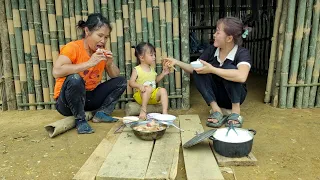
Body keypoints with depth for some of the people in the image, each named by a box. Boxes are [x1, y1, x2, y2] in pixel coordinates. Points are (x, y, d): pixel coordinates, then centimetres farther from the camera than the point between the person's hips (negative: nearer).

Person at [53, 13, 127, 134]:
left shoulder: (102, 52, 1)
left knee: (121, 81, -2)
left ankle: (101, 113, -8)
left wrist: (110, 63, -17)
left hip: (89, 98, 6)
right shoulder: (73, 47, -17)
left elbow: (116, 76, 4)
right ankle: (80, 120, -16)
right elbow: (56, 72, -34)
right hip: (66, 101, -5)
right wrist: (89, 63, -34)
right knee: (75, 79, -36)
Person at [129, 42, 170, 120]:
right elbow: (131, 82, -12)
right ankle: (143, 110, -23)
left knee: (163, 90, -18)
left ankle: (165, 112, -21)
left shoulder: (152, 68, 9)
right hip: (141, 95, -5)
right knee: (148, 88, -34)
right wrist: (139, 86, -31)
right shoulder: (137, 69, -9)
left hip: (153, 95, 6)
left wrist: (163, 74, 9)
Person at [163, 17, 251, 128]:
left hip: (235, 97, -4)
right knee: (198, 72, -20)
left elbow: (241, 76, -41)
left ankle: (236, 111, -19)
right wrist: (176, 62, -10)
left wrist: (212, 69, -38)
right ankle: (216, 110, -20)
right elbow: (194, 69, 3)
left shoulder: (242, 53, -20)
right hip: (215, 95, 4)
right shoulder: (212, 50, -6)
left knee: (229, 68, -30)